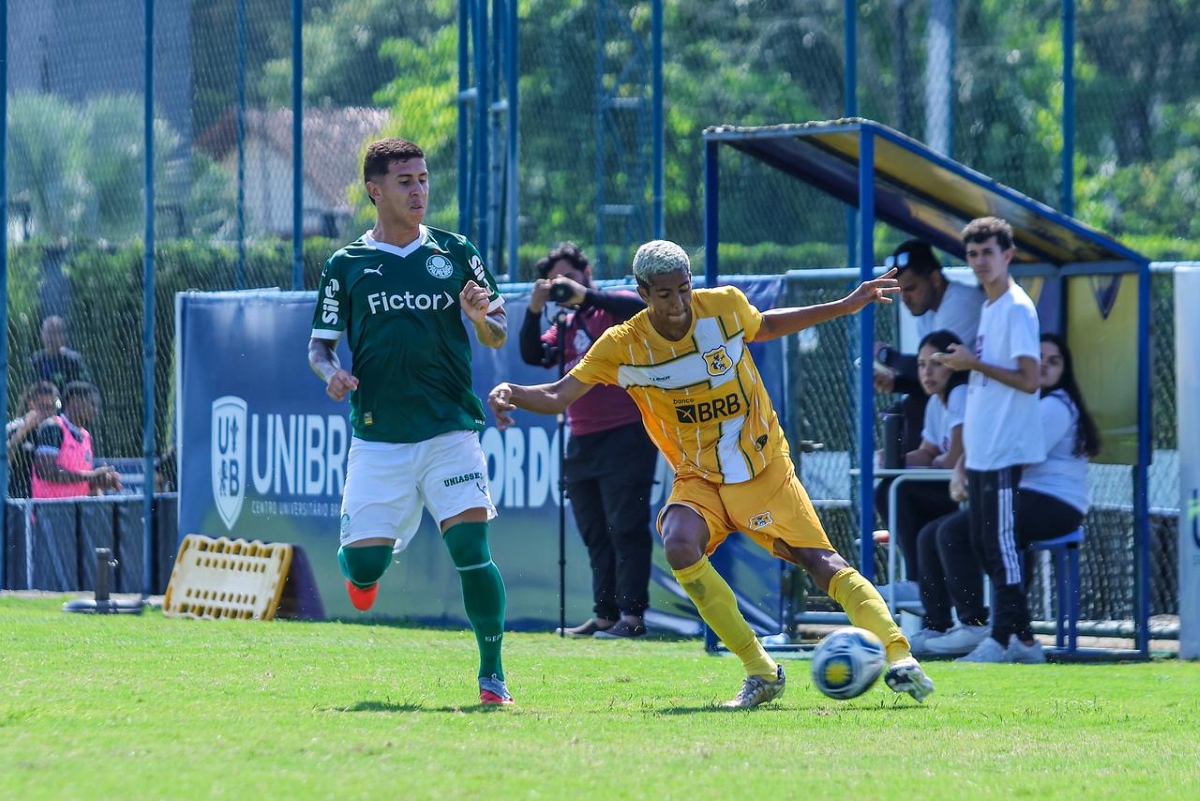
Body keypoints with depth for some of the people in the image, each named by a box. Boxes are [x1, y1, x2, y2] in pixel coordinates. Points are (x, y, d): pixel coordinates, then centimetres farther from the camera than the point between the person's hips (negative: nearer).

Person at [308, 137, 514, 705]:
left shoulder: (455, 253, 8)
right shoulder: (345, 266, 6)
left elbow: (498, 336, 10)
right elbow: (320, 344, 11)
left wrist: (482, 317, -12)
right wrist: (331, 372, -11)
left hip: (450, 429, 0)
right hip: (377, 438, 0)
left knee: (471, 547, -13)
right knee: (364, 560, -5)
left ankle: (492, 675, -2)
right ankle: (363, 571, 34)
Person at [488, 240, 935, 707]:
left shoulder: (725, 306, -7)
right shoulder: (622, 347, -11)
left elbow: (763, 327, 16)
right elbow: (558, 396, -9)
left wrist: (844, 307, 16)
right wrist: (512, 393, -30)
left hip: (766, 470, 0)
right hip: (698, 480, 0)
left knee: (821, 562, -12)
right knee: (679, 545, -29)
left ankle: (899, 658, -8)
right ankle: (760, 672, -21)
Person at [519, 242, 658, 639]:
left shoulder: (611, 308, -2)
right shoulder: (564, 327, 19)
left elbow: (640, 307, -24)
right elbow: (532, 354, 8)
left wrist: (583, 295, -21)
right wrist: (535, 309, -4)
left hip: (625, 435, -8)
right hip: (582, 441, 8)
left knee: (625, 528, -10)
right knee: (595, 535, 9)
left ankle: (632, 615, -12)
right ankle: (605, 615, 13)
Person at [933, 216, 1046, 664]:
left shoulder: (1017, 308, -8)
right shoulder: (987, 310, 19)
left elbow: (1029, 380, -17)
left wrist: (975, 363, -15)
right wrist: (963, 461, 21)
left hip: (1006, 454, -9)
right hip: (982, 454, 9)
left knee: (999, 543, -9)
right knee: (983, 544, 9)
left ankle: (1002, 640, -6)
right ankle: (1022, 639, 13)